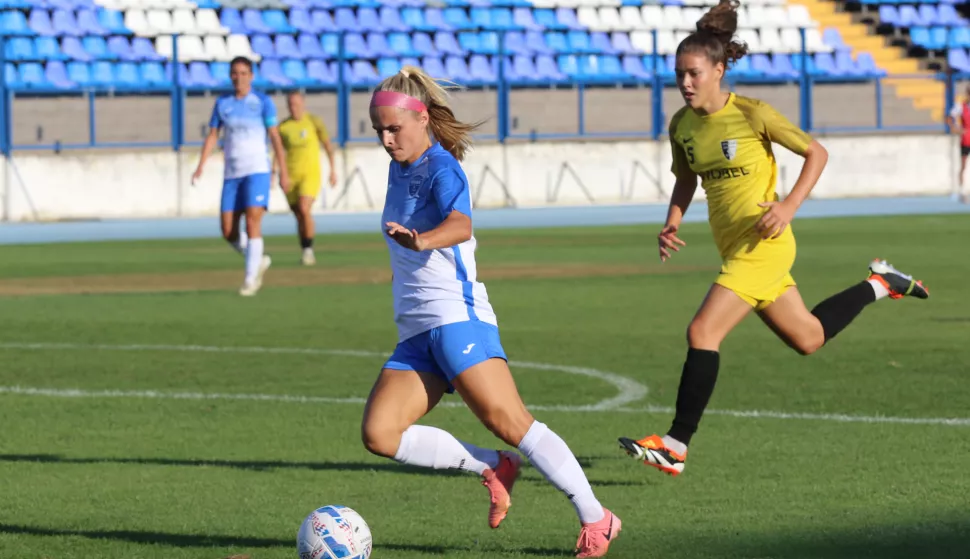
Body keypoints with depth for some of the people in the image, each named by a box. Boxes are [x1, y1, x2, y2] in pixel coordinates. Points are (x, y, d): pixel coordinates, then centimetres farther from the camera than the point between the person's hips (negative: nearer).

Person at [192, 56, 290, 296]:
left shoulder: (263, 102, -2)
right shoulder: (222, 103, 8)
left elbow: (275, 136, -2)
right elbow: (212, 136, 10)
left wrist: (283, 171, -6)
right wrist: (200, 167, -2)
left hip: (256, 170, -4)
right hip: (231, 173, 4)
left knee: (253, 223, -16)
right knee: (229, 232, 1)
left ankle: (251, 279, -10)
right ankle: (258, 260, 25)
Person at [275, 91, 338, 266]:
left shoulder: (313, 121, -3)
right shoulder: (283, 126, 3)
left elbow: (327, 144, 5)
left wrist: (333, 169, 4)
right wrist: (273, 173, -1)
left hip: (310, 174, -3)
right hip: (290, 175, 3)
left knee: (304, 209, -22)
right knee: (299, 216, 8)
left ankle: (309, 249, -10)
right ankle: (306, 252, 21)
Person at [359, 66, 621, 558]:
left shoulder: (441, 169, -11)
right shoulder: (400, 167, 15)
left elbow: (460, 225, -33)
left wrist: (420, 241, -52)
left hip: (457, 315, -8)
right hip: (415, 332, 8)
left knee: (508, 421, -15)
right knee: (379, 433, -9)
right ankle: (492, 468, 3)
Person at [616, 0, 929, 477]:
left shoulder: (753, 114, -15)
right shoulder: (682, 125, 3)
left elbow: (816, 153, -6)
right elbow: (685, 181, 21)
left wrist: (789, 206, -18)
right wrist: (672, 224, 2)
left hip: (762, 244, -8)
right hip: (733, 246, 8)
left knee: (702, 332, -18)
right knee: (807, 339, 18)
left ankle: (677, 445, -15)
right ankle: (879, 284, 39)